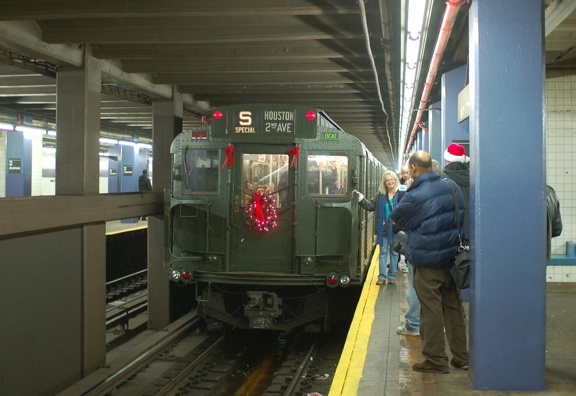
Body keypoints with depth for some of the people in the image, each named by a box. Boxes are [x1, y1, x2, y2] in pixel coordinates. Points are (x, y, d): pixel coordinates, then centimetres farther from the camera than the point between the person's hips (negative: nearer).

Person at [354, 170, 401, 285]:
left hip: (396, 229, -3)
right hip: (383, 228, 3)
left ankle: (391, 276, 19)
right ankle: (382, 276, 10)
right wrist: (360, 197, -8)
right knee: (383, 252, 6)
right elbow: (370, 205, 3)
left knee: (394, 252, 10)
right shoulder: (380, 195, 6)